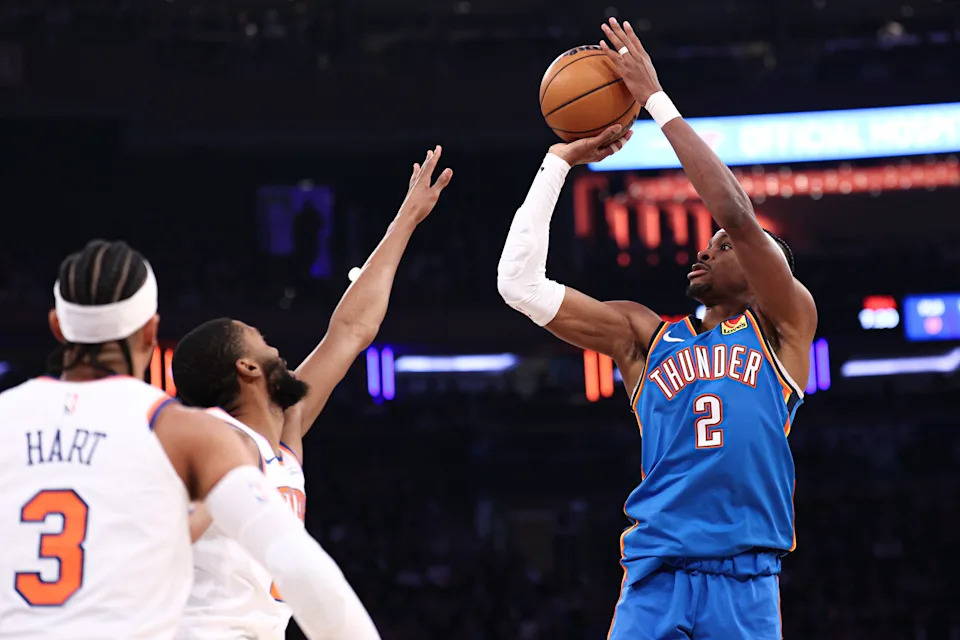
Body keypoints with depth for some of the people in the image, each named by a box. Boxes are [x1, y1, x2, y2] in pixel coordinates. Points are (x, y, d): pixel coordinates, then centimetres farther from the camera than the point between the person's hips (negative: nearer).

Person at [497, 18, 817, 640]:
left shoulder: (784, 326, 9)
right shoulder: (644, 335, 17)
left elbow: (738, 215, -5)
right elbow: (520, 284, 11)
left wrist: (658, 99, -2)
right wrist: (560, 161, 10)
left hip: (744, 583, -2)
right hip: (655, 581, 2)